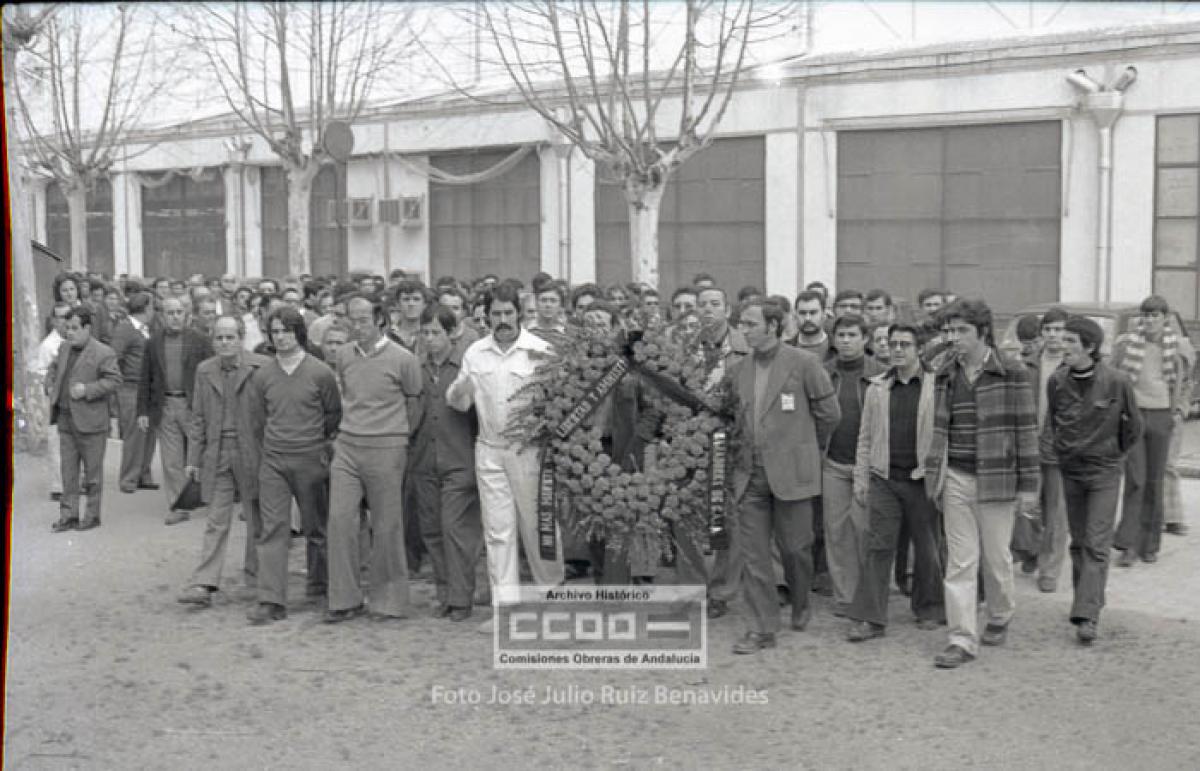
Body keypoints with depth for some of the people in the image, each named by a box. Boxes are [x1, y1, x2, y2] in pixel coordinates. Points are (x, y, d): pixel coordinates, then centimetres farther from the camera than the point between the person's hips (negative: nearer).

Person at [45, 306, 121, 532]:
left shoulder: (103, 353, -11)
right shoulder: (64, 348, 11)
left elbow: (113, 381, -15)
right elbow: (53, 369, 27)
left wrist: (87, 390, -22)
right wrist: (50, 387, 10)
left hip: (90, 423, -6)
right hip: (65, 420, 6)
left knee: (92, 472, 5)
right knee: (68, 471, 10)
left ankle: (92, 516, 16)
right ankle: (68, 516, 16)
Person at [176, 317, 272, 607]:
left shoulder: (262, 367, -4)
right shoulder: (204, 371, 9)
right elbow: (198, 418, 11)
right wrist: (193, 459, 7)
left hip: (252, 453, -2)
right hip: (216, 454, 2)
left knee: (257, 520, 9)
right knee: (216, 522, 0)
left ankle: (255, 574, 25)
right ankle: (204, 584, -4)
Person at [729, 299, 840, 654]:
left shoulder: (803, 363, -6)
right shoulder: (739, 369, 9)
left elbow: (829, 413, 2)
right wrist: (741, 451, 9)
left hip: (791, 471, -4)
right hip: (750, 473, 4)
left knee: (794, 546, 5)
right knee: (753, 552, 2)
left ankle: (801, 605, 33)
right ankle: (762, 628, 9)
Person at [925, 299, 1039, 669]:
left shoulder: (1011, 374, -6)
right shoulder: (946, 375, 7)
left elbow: (1026, 430, -5)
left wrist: (1028, 485, -7)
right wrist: (935, 476, 10)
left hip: (996, 480, -3)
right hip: (955, 479, 3)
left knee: (996, 558, 8)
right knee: (959, 562, 1)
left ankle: (999, 618, 34)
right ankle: (962, 639, 4)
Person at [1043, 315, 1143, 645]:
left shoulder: (1117, 381, -13)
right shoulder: (1057, 380, -3)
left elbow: (1133, 426, 2)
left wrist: (1114, 453, 10)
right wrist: (1053, 446, 7)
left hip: (1104, 472, -4)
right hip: (1069, 470, 4)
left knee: (1096, 545, -7)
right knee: (1078, 542, 11)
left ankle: (1087, 616, -10)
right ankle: (1085, 601, 25)